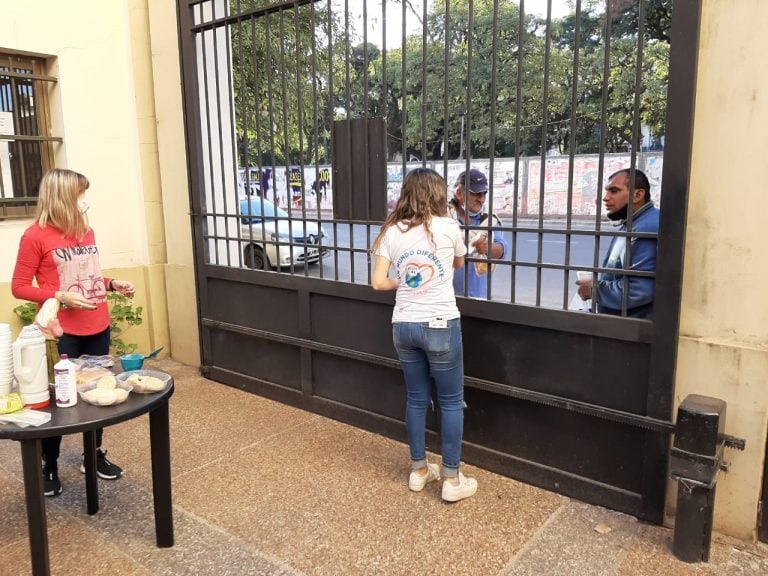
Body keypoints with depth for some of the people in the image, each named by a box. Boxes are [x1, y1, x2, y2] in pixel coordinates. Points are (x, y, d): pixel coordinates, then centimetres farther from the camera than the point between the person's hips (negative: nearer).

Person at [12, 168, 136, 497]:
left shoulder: (85, 231, 9)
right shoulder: (35, 236, -10)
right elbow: (19, 287, -9)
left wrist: (113, 284, 3)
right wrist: (60, 297, -20)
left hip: (98, 328, 6)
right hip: (62, 332, -6)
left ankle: (95, 455, 30)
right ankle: (49, 467, 23)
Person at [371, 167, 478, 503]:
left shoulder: (391, 232, 0)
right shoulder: (448, 227, -5)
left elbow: (378, 282, -3)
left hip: (403, 326, 4)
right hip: (441, 325, -3)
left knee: (416, 399, 17)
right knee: (451, 402, 10)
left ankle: (419, 471, 30)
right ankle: (452, 480, 18)